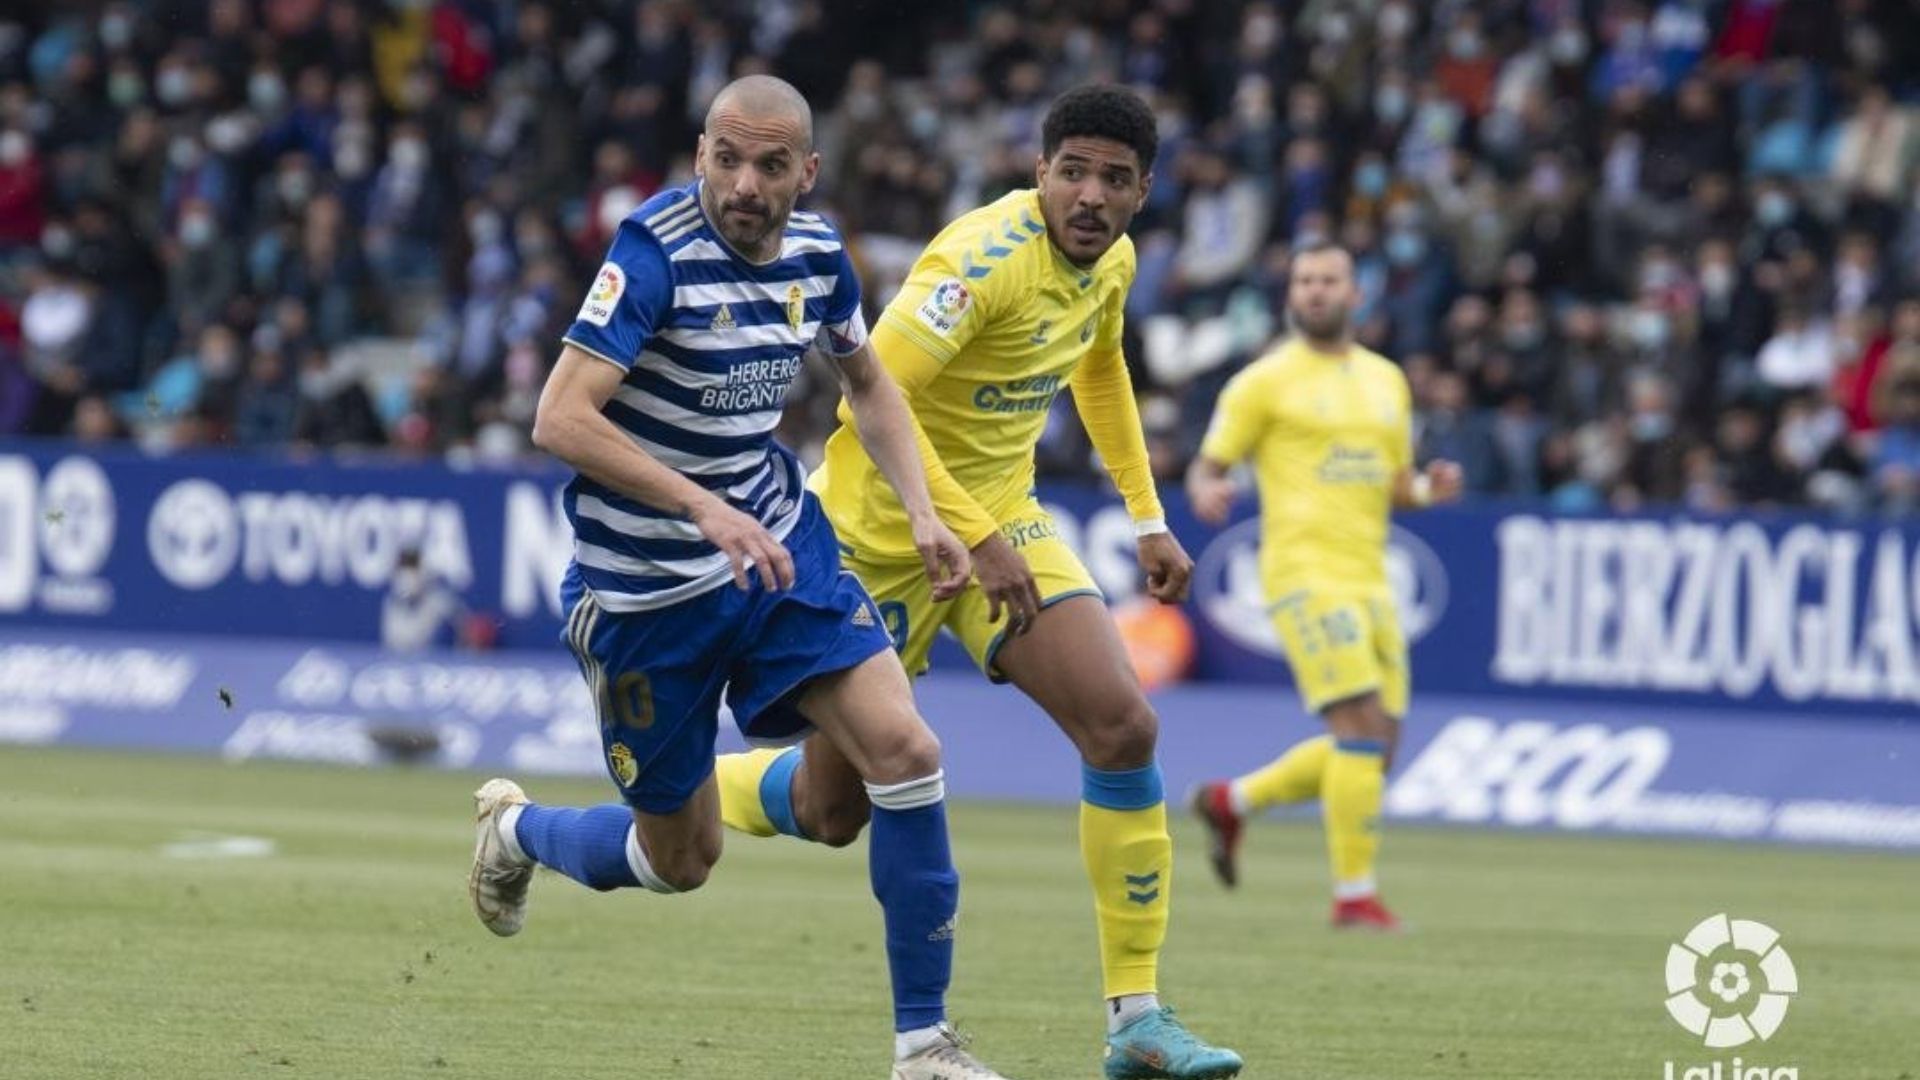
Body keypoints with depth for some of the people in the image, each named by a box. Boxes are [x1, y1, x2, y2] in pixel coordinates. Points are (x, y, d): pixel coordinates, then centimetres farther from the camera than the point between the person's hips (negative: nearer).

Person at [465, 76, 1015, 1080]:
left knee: (904, 750, -14)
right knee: (680, 858, 7)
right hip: (644, 577, -5)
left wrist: (921, 510, 4)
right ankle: (515, 828, 41)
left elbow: (867, 381, 18)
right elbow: (559, 420, -30)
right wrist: (705, 510, -37)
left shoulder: (815, 251, -3)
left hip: (778, 542, 5)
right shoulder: (659, 248, -23)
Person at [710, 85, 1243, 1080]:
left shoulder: (1110, 262, 0)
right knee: (828, 809, 3)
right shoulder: (988, 257, -26)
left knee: (1122, 727, -13)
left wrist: (1148, 521, 19)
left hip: (1000, 521, 7)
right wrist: (979, 538, -35)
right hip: (881, 536, -7)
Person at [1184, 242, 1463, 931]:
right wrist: (1206, 493, -23)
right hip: (1305, 570, -7)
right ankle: (1354, 893, -11)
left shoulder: (1385, 380, 17)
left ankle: (1232, 802, 24)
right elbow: (1207, 468, 1)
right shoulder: (1265, 381, 0)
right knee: (1363, 726, -17)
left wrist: (1428, 488, 1)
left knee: (1374, 751, 6)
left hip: (1368, 577, 7)